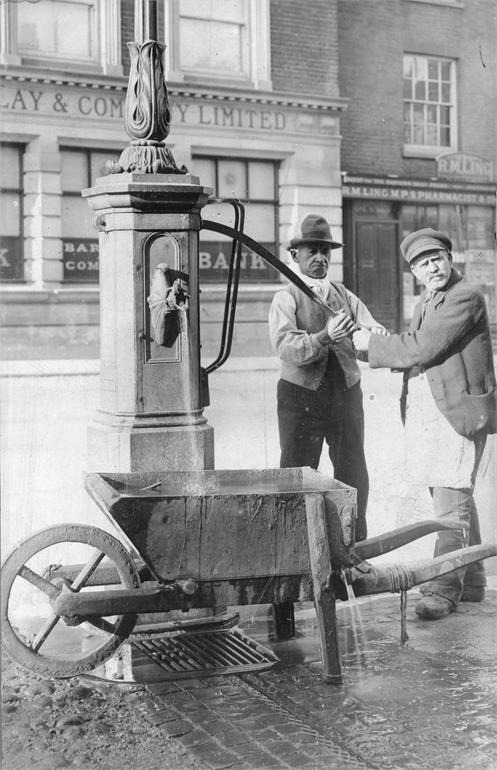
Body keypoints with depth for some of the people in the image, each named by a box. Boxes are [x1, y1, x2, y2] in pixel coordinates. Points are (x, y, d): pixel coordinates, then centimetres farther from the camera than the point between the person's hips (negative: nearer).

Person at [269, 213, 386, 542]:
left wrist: (377, 333, -25)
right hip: (301, 396, -4)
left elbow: (372, 329, -1)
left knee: (354, 477, 10)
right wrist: (325, 337, -35)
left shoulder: (344, 295, 11)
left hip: (346, 394, 4)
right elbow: (286, 347, -19)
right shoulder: (286, 299, -3)